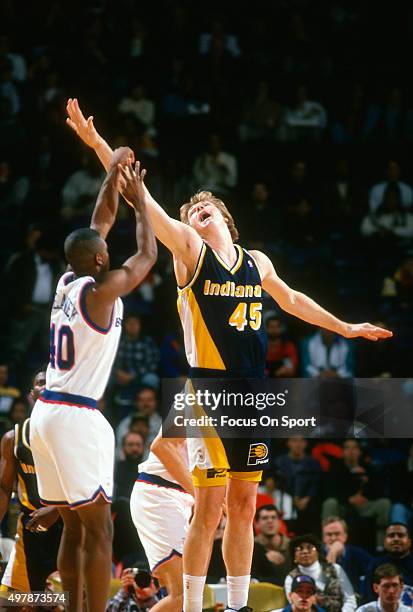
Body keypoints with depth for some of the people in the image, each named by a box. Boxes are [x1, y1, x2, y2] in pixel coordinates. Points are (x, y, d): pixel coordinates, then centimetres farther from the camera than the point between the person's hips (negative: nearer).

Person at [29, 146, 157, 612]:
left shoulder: (66, 283, 10)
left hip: (46, 413, 9)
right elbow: (147, 255, 3)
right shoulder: (101, 290, -11)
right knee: (98, 530, -7)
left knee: (73, 528, 14)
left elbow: (98, 225, 22)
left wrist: (112, 177, 19)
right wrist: (138, 200, 13)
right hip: (76, 417, -9)